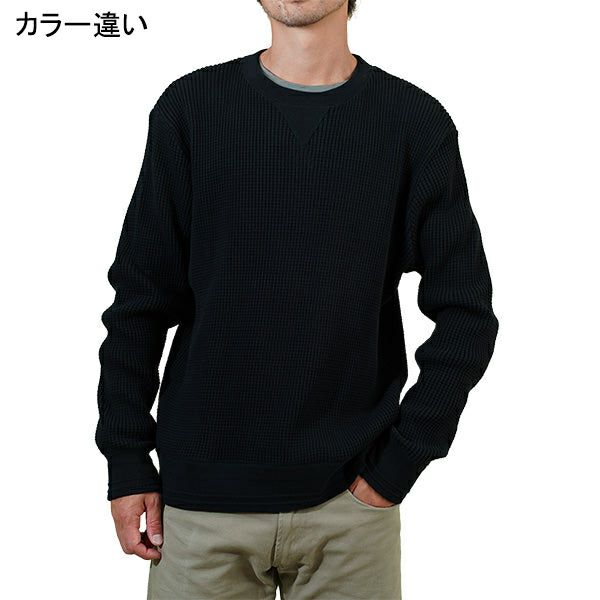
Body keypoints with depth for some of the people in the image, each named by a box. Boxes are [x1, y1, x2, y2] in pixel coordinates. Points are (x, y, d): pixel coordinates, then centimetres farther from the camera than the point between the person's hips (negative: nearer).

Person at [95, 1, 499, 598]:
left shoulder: (416, 122, -2)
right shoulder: (191, 107, 0)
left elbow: (466, 317, 0)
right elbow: (140, 301, 2)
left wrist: (398, 464, -5)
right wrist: (127, 461, -1)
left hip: (351, 495, 0)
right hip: (203, 492, 0)